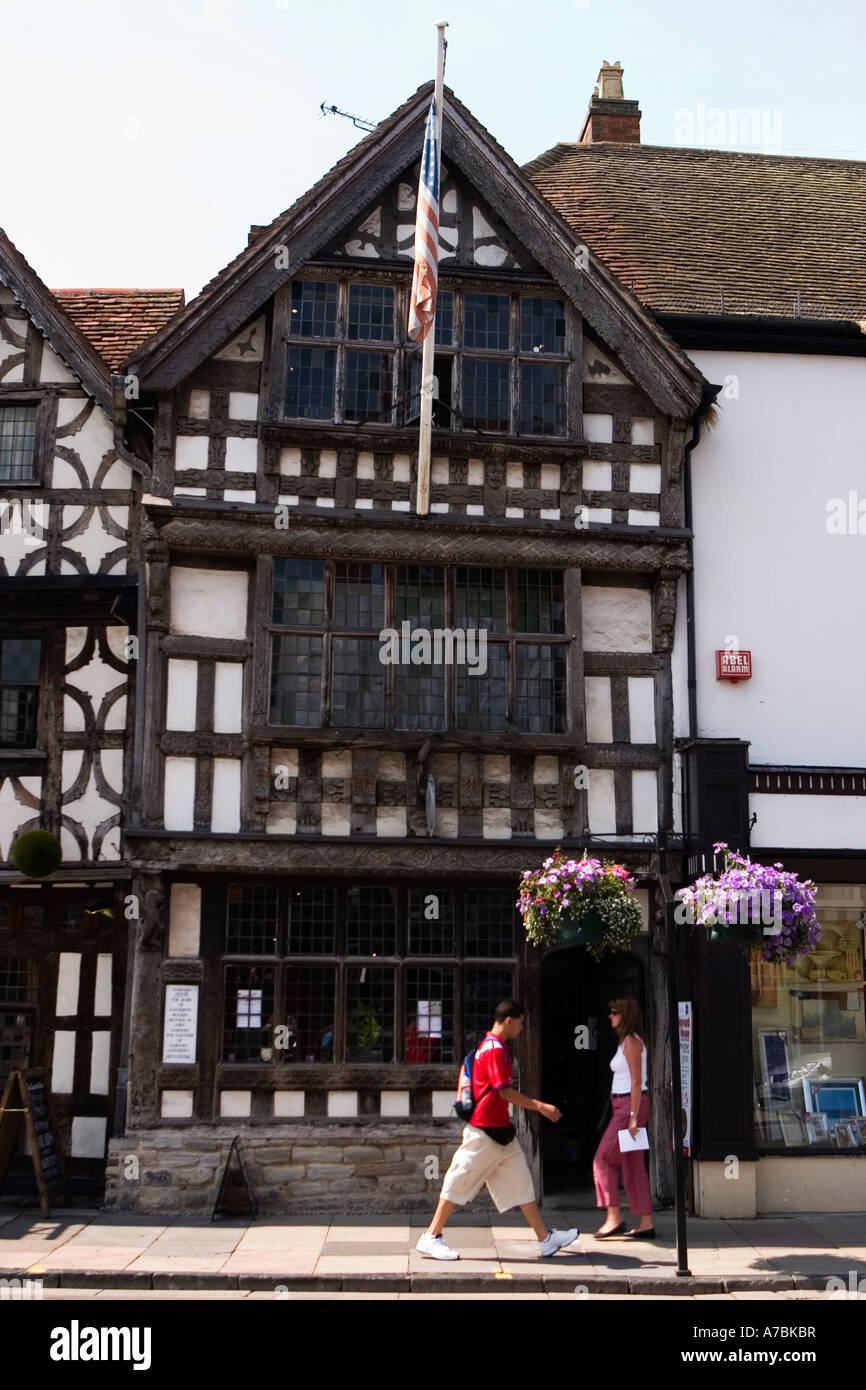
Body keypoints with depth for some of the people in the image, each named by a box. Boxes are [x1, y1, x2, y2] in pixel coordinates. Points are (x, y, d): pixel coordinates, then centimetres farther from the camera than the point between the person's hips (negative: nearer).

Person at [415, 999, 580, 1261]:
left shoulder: (492, 1046, 14)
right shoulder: (495, 1049, -17)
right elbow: (504, 1091, -21)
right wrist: (539, 1106, -17)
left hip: (501, 1131, 10)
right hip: (486, 1131, -10)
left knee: (521, 1182, 10)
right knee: (460, 1182, -3)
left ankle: (546, 1238, 15)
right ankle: (431, 1238, 5)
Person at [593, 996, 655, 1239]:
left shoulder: (631, 1042, -11)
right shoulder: (626, 1042, 17)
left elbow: (636, 1082, -17)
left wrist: (633, 1116, -20)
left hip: (630, 1105, -10)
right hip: (623, 1106, 10)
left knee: (603, 1159, -7)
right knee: (633, 1165, 8)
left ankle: (613, 1218, -6)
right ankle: (646, 1223, 9)